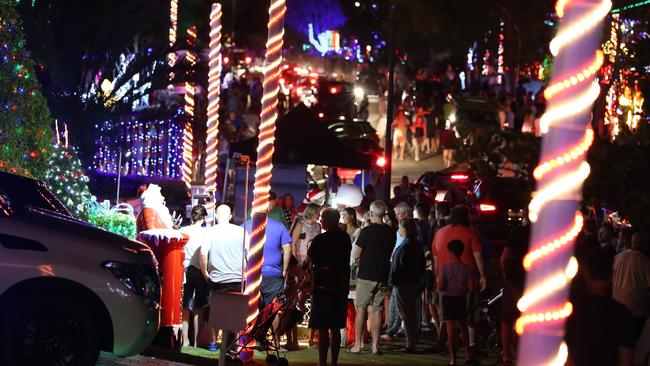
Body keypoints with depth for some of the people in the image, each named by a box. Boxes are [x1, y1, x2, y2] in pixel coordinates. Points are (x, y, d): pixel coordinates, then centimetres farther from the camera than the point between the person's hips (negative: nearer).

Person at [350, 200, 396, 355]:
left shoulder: (367, 231, -12)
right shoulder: (391, 232, 3)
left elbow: (356, 255, -8)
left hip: (366, 275, -4)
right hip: (382, 276, 4)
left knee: (361, 309, 4)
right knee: (376, 310, 7)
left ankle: (357, 345, 5)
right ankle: (375, 346, 6)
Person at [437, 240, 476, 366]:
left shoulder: (446, 267, -10)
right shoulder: (466, 268, -4)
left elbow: (440, 287, -13)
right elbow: (471, 287, -7)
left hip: (448, 299, -2)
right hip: (461, 300, 2)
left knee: (450, 328, 0)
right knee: (463, 327, 16)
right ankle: (468, 355, 16)